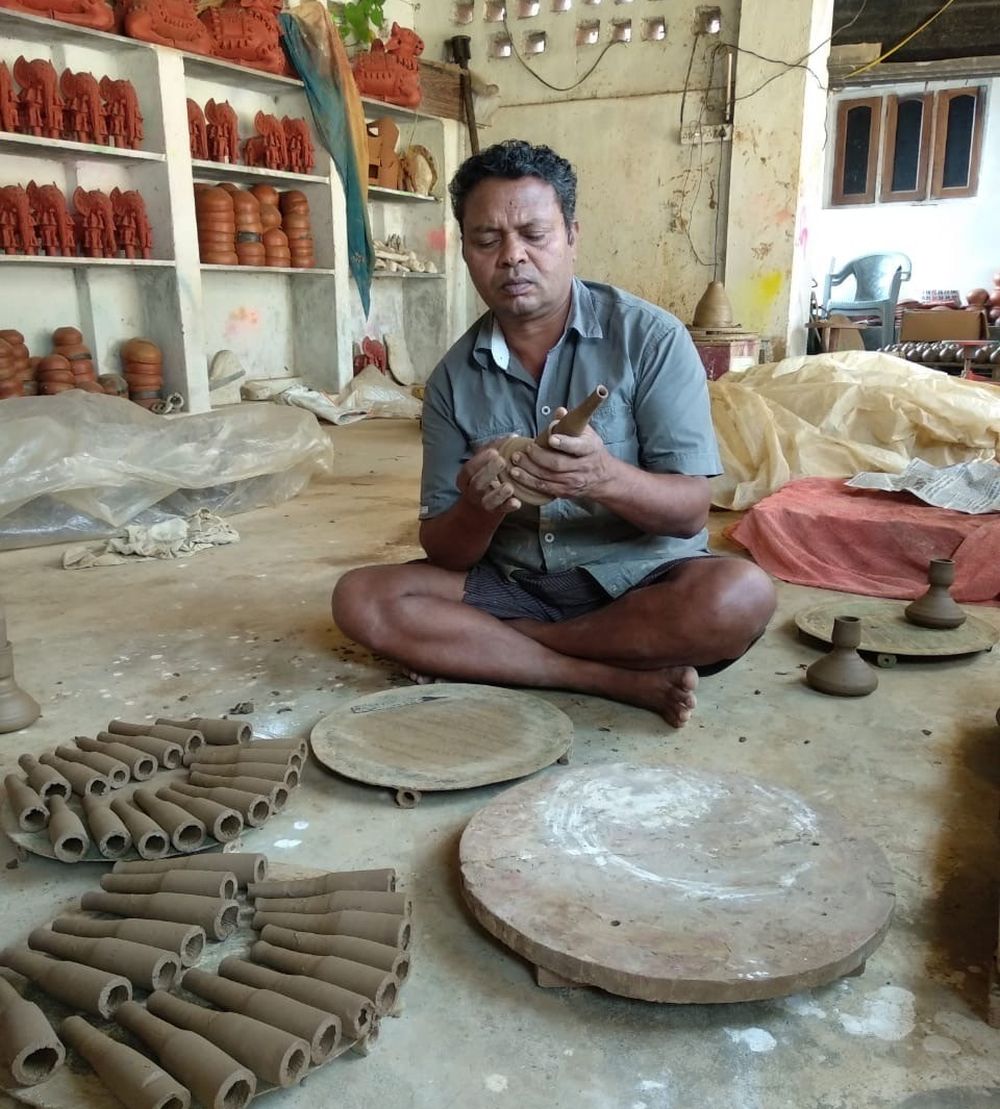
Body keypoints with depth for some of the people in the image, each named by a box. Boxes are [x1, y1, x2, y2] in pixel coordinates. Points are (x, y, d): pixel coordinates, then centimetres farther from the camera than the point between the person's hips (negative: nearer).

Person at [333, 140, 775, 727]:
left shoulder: (651, 337, -9)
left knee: (740, 595, -33)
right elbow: (443, 550, -1)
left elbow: (691, 511, -12)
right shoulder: (454, 377, 0)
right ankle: (624, 679, -18)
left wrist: (605, 477, -34)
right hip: (514, 585, 3)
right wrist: (479, 508, -25)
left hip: (640, 583, -2)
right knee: (361, 599, -18)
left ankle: (477, 649, -16)